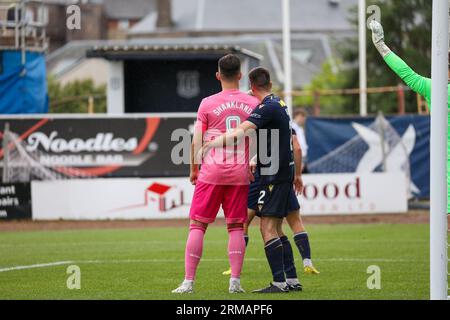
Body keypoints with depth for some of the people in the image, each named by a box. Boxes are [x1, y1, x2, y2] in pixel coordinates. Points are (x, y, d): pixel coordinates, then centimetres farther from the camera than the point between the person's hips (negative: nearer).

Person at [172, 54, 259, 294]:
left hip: (211, 173, -2)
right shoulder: (253, 104, 4)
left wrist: (193, 169, 9)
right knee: (236, 227, 7)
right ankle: (235, 282, 0)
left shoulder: (208, 104, -3)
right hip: (240, 174, 2)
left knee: (197, 225, 2)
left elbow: (196, 142, -2)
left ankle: (188, 281, -1)